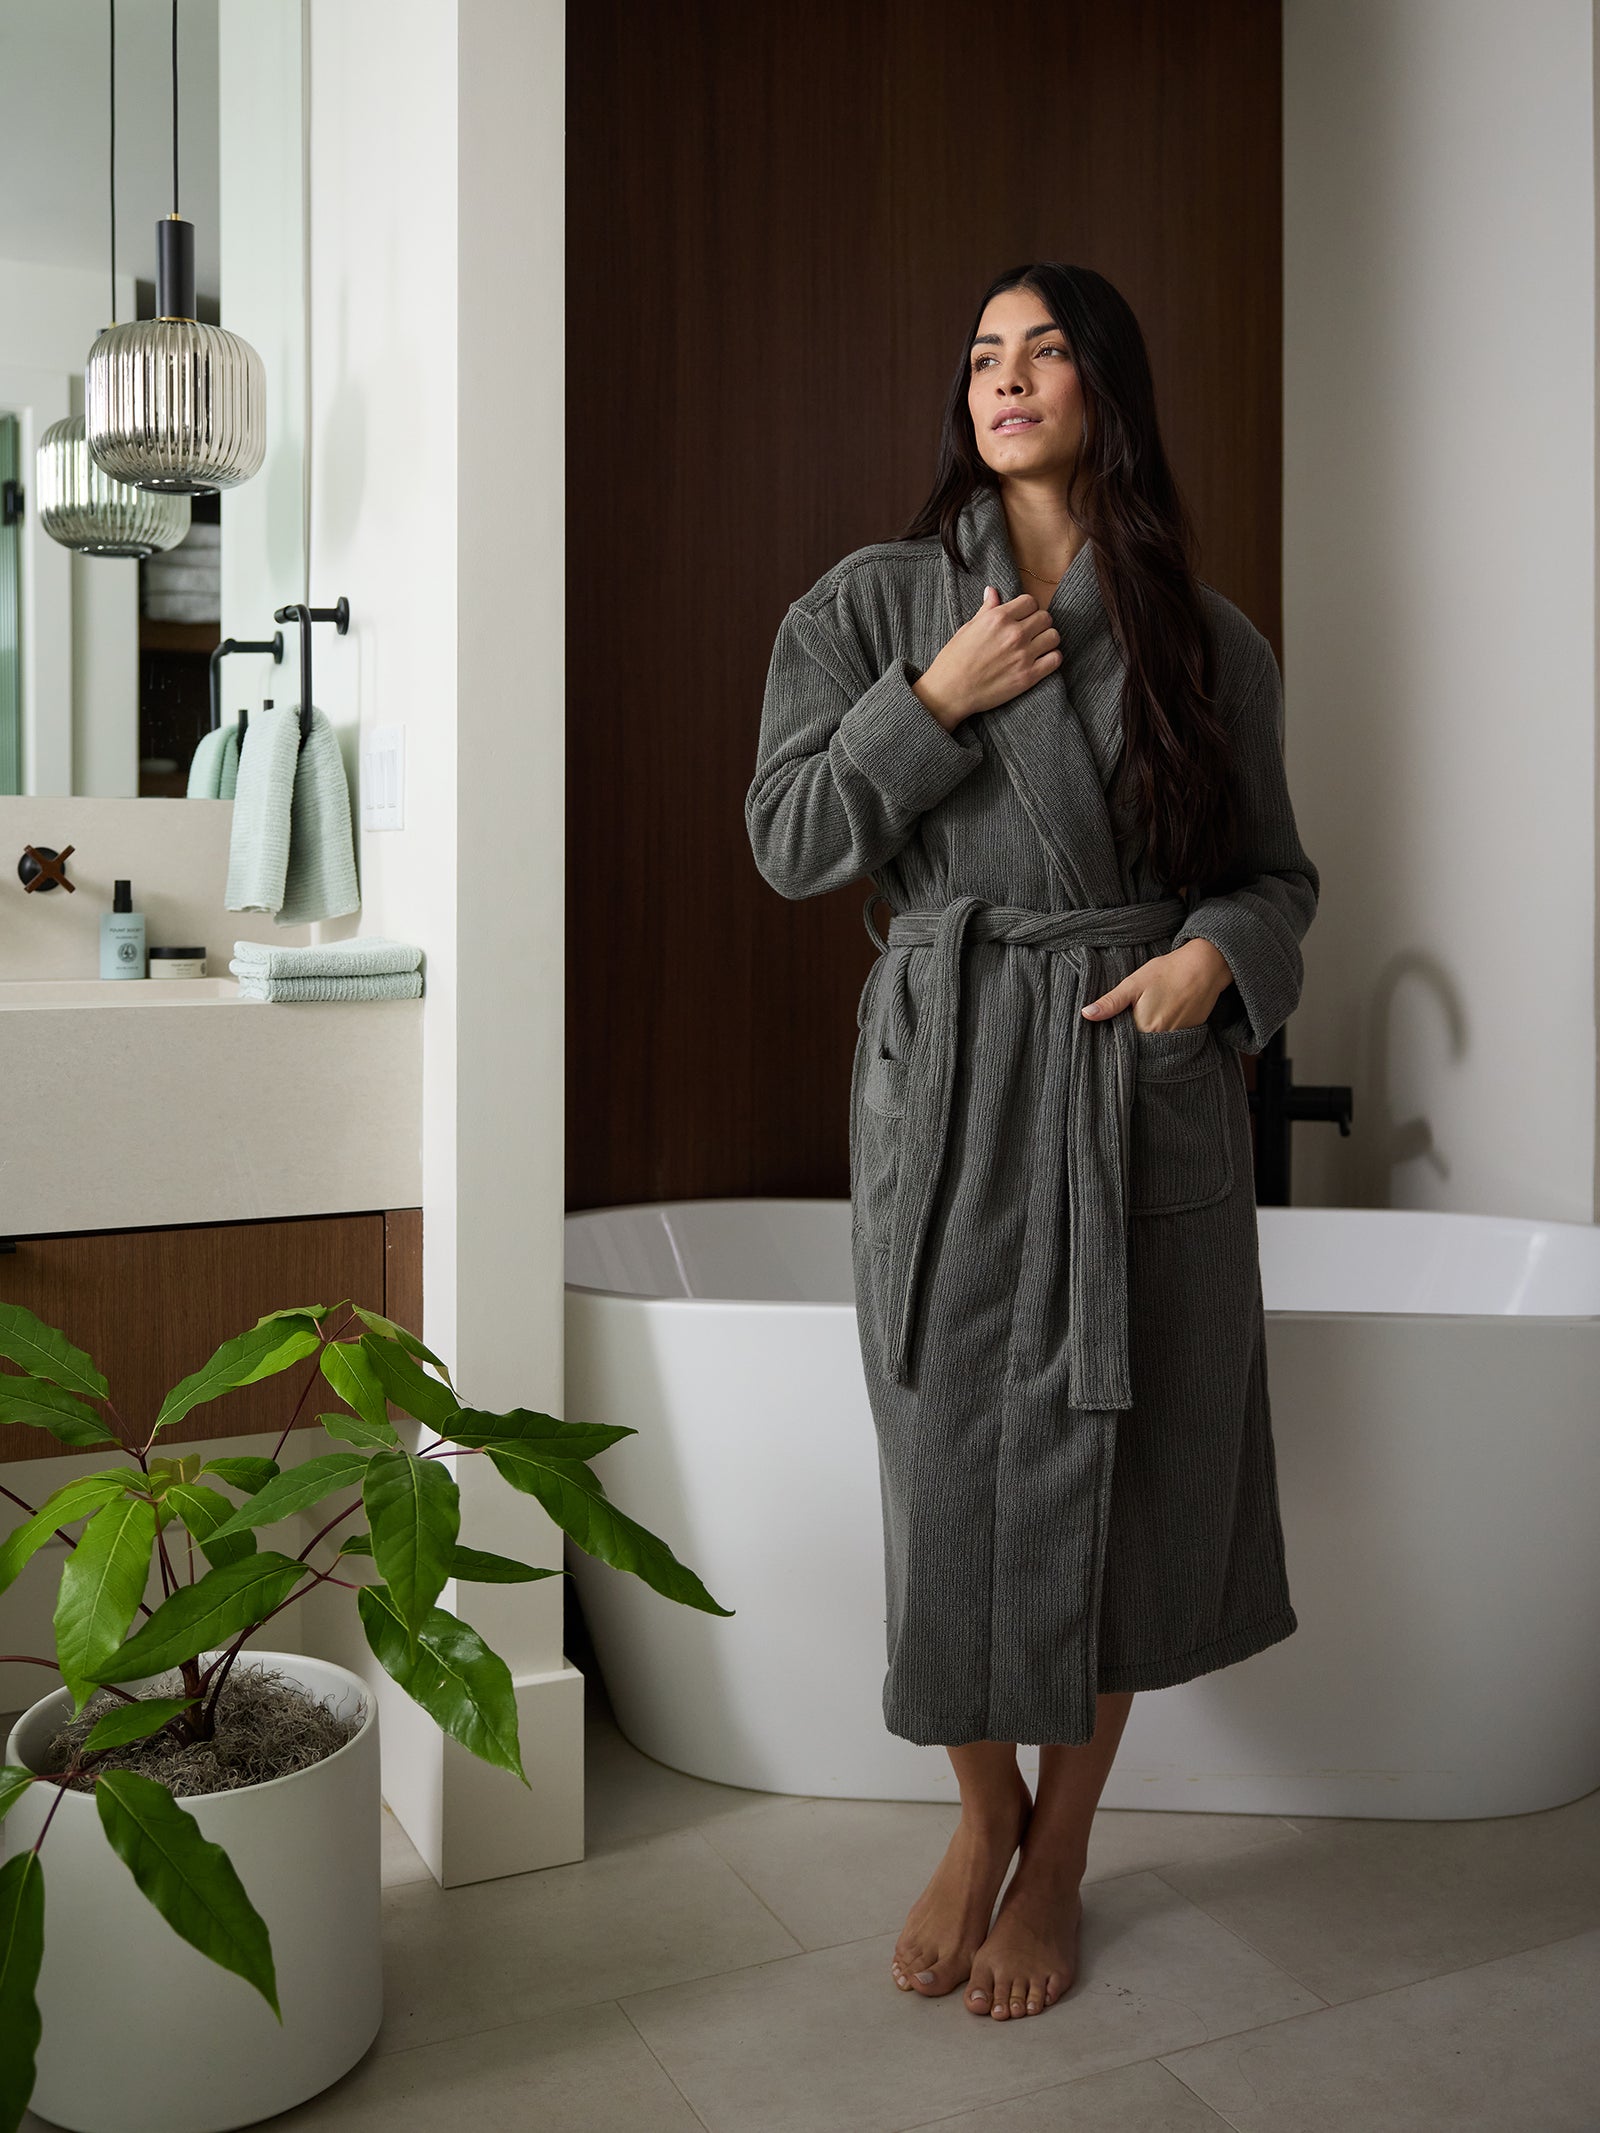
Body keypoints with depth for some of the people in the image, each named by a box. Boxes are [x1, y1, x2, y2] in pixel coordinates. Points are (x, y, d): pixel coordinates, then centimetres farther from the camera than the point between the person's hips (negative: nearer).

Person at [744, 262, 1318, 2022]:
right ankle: (983, 1813, 31)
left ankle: (1058, 1855, 27)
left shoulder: (1209, 638, 7)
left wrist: (1218, 954, -10)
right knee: (953, 1455, 3)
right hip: (945, 1077, 0)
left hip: (1147, 1083, 1)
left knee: (1113, 1461, 6)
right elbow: (788, 841, 0)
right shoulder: (872, 602, 6)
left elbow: (1274, 868, 12)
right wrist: (939, 698, -9)